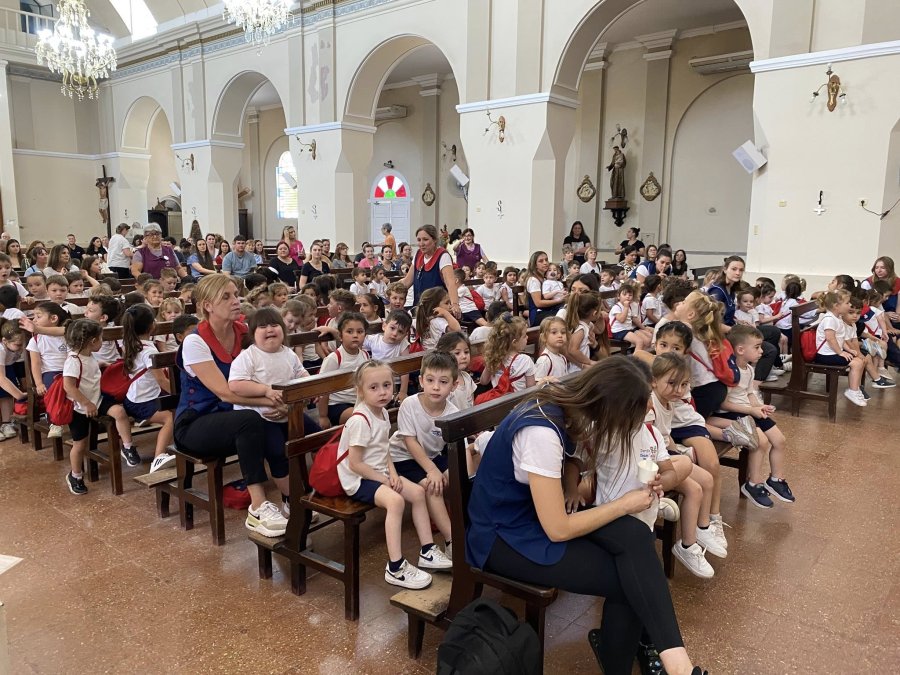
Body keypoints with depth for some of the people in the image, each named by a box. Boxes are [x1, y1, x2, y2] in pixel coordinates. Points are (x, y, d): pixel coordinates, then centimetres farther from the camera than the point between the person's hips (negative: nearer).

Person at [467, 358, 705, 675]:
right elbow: (558, 530, -25)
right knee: (628, 579, -15)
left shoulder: (563, 405, -5)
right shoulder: (541, 432, -31)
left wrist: (571, 492, -5)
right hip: (506, 536, -8)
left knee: (635, 537, -17)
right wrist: (625, 503, -14)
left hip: (541, 511, 8)